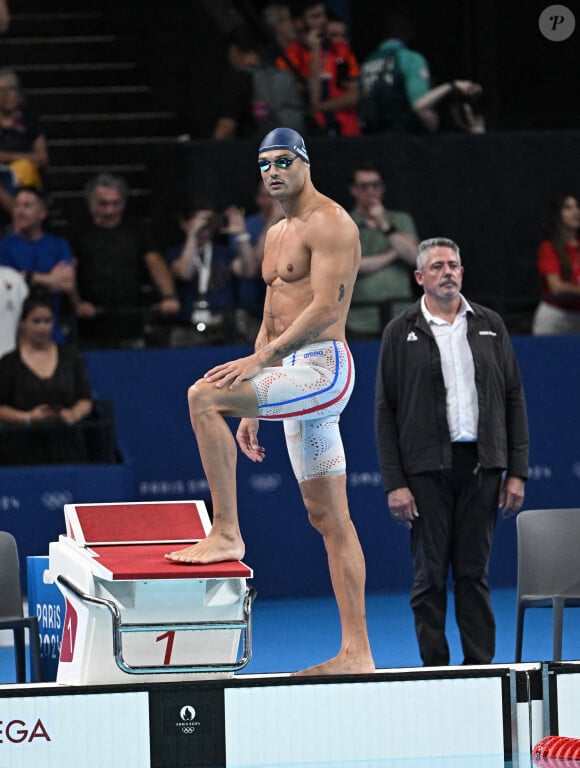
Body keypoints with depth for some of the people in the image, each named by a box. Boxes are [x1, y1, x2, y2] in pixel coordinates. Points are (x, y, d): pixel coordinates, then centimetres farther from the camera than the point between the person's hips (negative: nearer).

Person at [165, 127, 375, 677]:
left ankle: (226, 532, -21)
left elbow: (326, 307, -19)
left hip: (323, 365, -10)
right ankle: (356, 653, 5)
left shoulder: (329, 223, -7)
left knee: (204, 396, -24)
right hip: (294, 378, 10)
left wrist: (261, 359, -24)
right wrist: (250, 412, 21)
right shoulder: (276, 235, 22)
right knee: (328, 518, 6)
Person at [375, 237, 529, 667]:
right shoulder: (401, 332, 4)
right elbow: (385, 412, 1)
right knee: (430, 574, 0)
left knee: (475, 572, 5)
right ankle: (435, 669, 5)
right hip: (427, 469, -2)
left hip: (482, 467, 2)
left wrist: (517, 472, 2)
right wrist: (394, 483, -7)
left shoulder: (490, 325, 11)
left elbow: (514, 400, 10)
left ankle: (480, 665, 9)